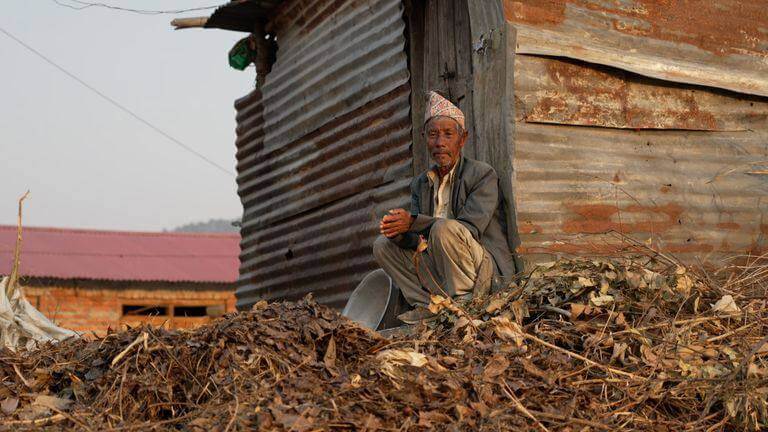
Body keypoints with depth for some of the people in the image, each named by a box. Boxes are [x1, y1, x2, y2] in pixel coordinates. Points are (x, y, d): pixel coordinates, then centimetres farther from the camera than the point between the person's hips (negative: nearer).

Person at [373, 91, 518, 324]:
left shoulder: (483, 175, -9)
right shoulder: (420, 184, 12)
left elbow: (471, 228, -22)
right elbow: (417, 240, 6)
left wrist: (413, 222, -30)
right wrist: (398, 232, -20)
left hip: (487, 269, -7)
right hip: (441, 272, 7)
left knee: (444, 228, -32)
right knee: (383, 245, -1)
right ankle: (430, 306, -7)